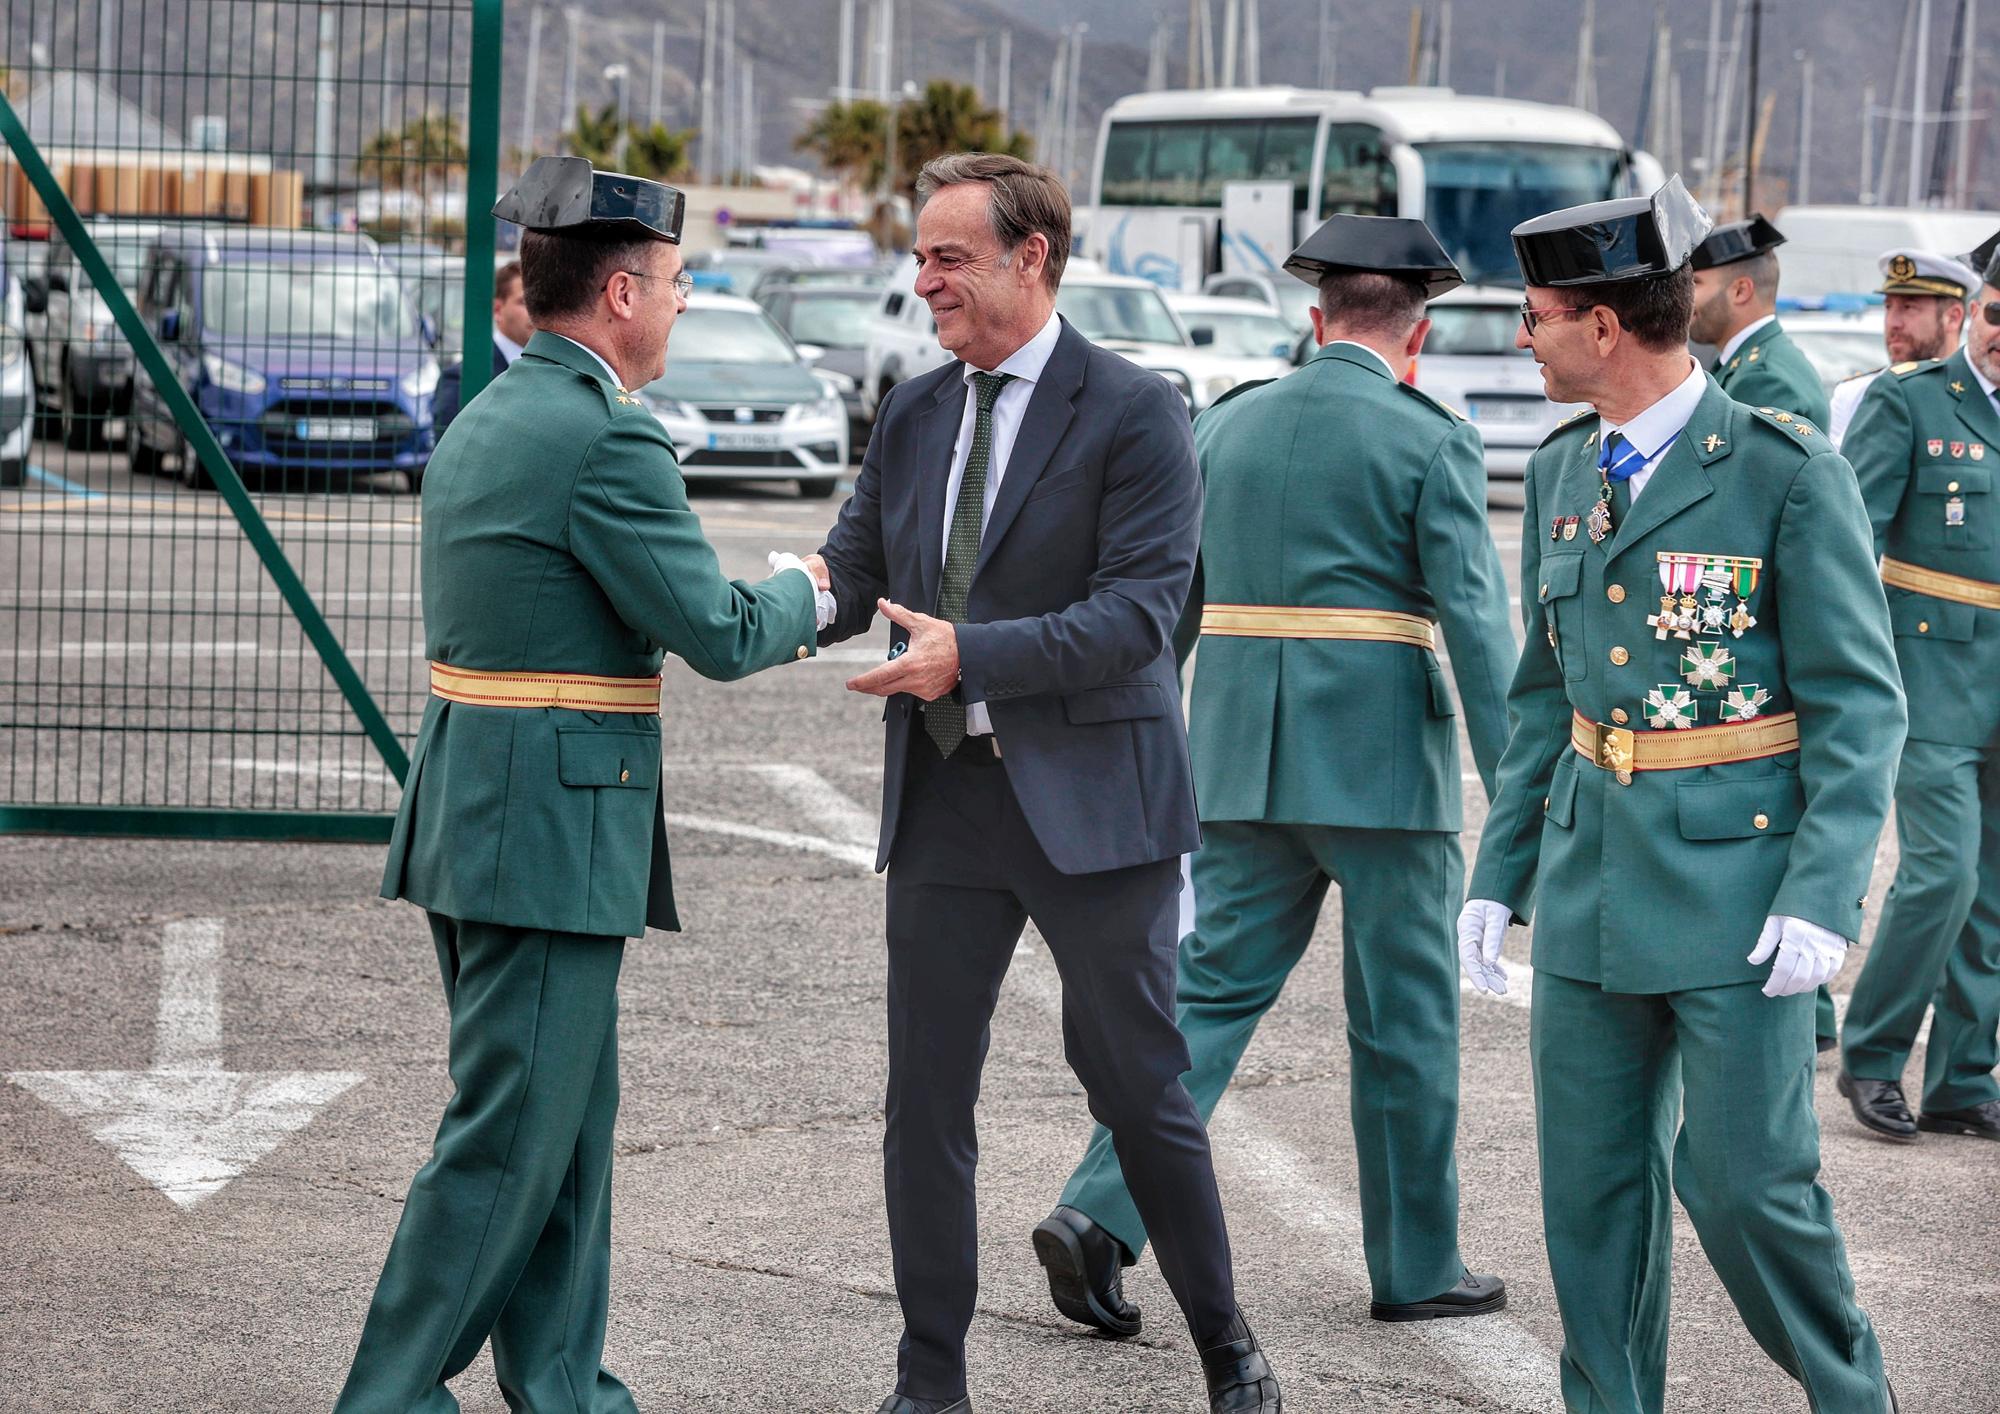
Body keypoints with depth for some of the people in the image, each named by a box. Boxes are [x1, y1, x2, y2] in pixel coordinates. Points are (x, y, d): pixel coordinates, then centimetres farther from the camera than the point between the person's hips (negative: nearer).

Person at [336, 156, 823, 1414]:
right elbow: (717, 634, -14)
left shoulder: (486, 423, 13)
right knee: (511, 1134, -4)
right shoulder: (608, 438, -16)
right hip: (555, 824, -10)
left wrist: (750, 620, 19)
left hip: (473, 807, 10)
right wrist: (799, 598, 7)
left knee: (570, 1119, 16)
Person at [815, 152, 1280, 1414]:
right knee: (926, 1097, 4)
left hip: (1090, 800, -5)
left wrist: (971, 656, -25)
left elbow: (1137, 610, -16)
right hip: (944, 801, 5)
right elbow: (849, 576, 9)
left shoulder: (1135, 414, -8)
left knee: (1138, 1085, 5)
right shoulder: (914, 417, 11)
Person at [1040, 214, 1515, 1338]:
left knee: (1213, 992, 8)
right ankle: (1418, 1265, 17)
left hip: (1242, 767, 4)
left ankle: (1101, 1213, -8)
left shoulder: (1225, 427, 8)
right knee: (1405, 1022, 8)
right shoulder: (1432, 443, -6)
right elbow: (1476, 618, -12)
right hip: (1384, 761, -4)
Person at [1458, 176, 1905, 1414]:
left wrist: (1822, 896, -17)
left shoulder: (1788, 472, -10)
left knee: (1748, 1183, -5)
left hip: (1738, 886, -6)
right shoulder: (1564, 473, 10)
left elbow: (1860, 705, -9)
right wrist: (1500, 876, 13)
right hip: (1593, 881, 6)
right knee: (1592, 1183, 7)